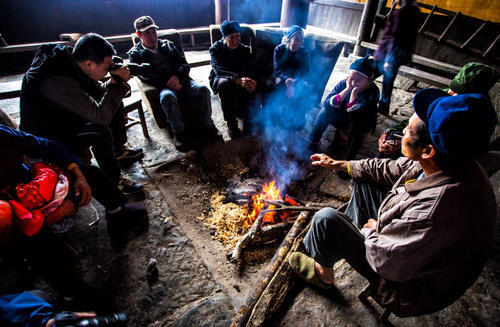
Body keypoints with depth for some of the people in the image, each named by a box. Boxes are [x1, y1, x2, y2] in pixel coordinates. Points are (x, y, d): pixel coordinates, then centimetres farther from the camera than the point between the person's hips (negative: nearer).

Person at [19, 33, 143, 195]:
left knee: (115, 104, 4)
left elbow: (98, 92, 4)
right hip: (45, 133, -9)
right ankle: (113, 181, -16)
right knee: (100, 131, -33)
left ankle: (119, 151, 17)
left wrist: (115, 81, -15)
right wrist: (118, 84, -30)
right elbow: (101, 115, -39)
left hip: (66, 115, 9)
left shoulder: (71, 60, -11)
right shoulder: (57, 81, -38)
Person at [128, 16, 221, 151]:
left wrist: (177, 76, -9)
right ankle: (179, 132, -25)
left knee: (203, 89, -26)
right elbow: (145, 76, -3)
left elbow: (185, 64, 14)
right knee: (167, 97, -39)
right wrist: (167, 82, -17)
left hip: (181, 80, 3)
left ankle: (207, 125, -14)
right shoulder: (136, 54, 12)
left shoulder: (168, 45, 22)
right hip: (162, 86, -3)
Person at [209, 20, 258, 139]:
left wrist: (252, 80, -35)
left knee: (250, 86, -31)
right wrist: (238, 80, -46)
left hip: (240, 79, 3)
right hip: (220, 78, -3)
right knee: (225, 83, -38)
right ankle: (231, 124, -31)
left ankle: (247, 122, -16)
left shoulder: (244, 49, 1)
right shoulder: (215, 49, -10)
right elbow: (219, 70, -27)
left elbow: (250, 68, -9)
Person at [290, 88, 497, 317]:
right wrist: (337, 164, 8)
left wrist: (373, 230, -8)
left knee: (326, 219, -17)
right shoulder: (458, 165, -15)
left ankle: (324, 273, 15)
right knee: (364, 182, 8)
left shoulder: (435, 213, -43)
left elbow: (385, 262, -30)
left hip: (409, 286, -7)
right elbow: (390, 170, -1)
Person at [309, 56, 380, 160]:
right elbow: (328, 104, -28)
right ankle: (312, 144, -16)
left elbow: (355, 115, -34)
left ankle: (347, 161, -25)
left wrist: (354, 92, -33)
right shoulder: (343, 84, -15)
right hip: (342, 118, 2)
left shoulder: (373, 92, -23)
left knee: (355, 126, -36)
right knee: (326, 109, -24)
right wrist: (347, 89, -31)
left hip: (361, 125, -2)